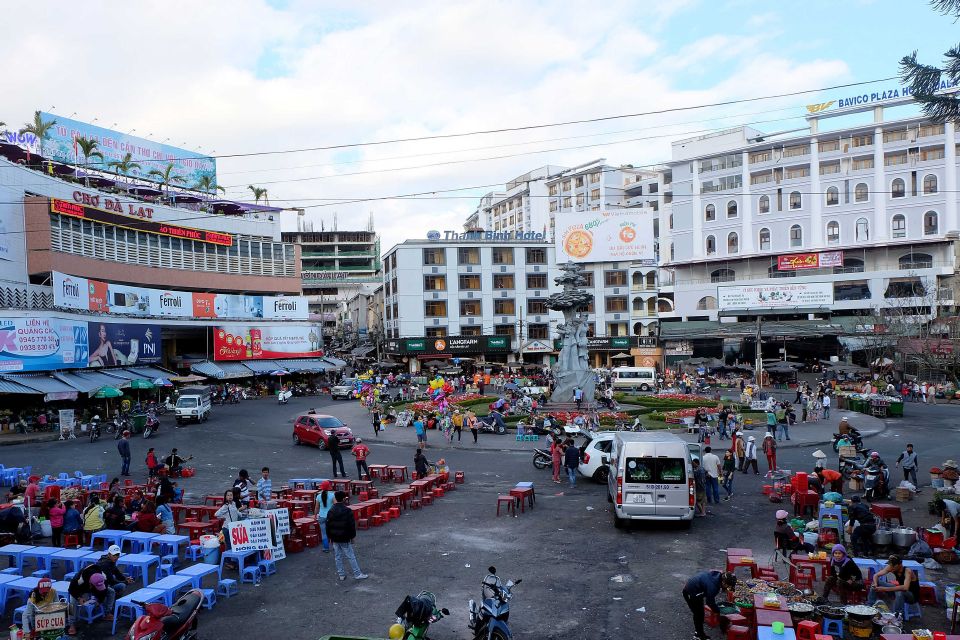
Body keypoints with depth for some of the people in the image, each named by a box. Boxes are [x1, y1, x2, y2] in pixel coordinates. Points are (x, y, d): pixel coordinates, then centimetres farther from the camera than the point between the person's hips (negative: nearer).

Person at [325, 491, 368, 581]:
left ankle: (341, 575, 17)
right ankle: (357, 574, 5)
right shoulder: (347, 511, -13)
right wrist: (352, 536, 0)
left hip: (335, 539, 5)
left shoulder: (331, 511, 2)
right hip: (345, 539, -5)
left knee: (338, 557, 12)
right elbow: (351, 525, -11)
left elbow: (328, 526, 7)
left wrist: (330, 537, 16)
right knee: (351, 557, 1)